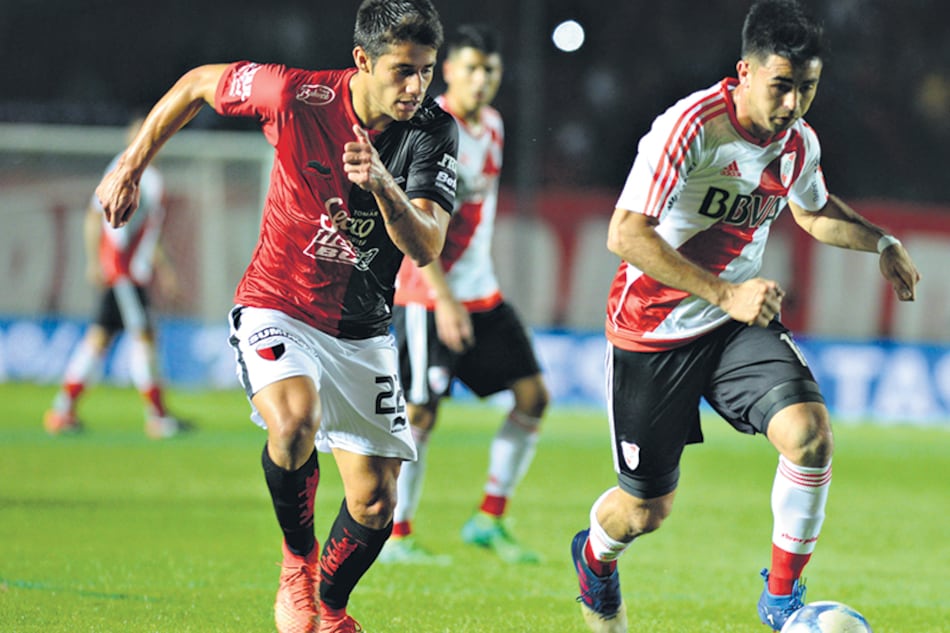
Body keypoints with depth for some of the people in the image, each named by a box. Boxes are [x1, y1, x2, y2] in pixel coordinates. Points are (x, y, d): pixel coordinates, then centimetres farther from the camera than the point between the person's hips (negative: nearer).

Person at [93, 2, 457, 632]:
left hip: (362, 331, 3)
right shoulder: (298, 95, -18)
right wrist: (131, 167, 5)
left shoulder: (434, 133, -13)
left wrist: (383, 185, -40)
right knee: (296, 422, -34)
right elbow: (197, 84, 0)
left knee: (374, 503, 2)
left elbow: (426, 248, -22)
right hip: (277, 308, -3)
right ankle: (298, 560, -7)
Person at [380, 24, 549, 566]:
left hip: (482, 292, 8)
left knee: (533, 394, 2)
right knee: (421, 414, -7)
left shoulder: (492, 125, 10)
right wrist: (444, 299, -24)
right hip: (428, 296, -8)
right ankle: (397, 536, 4)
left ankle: (490, 520, 9)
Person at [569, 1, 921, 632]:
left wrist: (883, 244, 5)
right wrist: (725, 293, -37)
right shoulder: (691, 125, -24)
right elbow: (626, 234, -31)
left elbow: (813, 210, 22)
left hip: (740, 323, 5)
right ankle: (596, 556, 44)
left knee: (810, 431, -23)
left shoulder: (800, 142, -3)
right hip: (653, 330, -5)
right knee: (647, 509, 5)